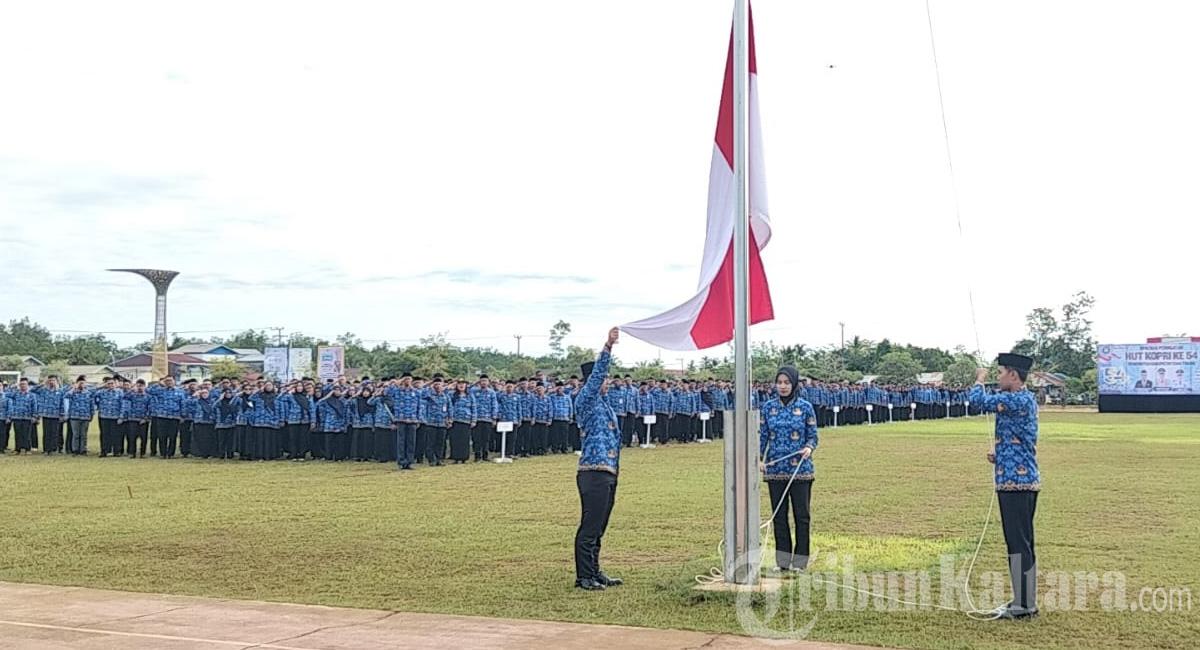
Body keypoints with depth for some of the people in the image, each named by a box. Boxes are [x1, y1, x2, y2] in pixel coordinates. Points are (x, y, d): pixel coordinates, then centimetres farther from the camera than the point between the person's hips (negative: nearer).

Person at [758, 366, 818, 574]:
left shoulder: (805, 407, -1)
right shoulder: (768, 407, 5)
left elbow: (813, 436, 2)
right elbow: (762, 435, 8)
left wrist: (809, 448, -18)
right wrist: (759, 458, -3)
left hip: (800, 469, -2)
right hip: (775, 469, 2)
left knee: (801, 514, 2)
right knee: (778, 515, 7)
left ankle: (800, 561, 11)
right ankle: (783, 561, 15)